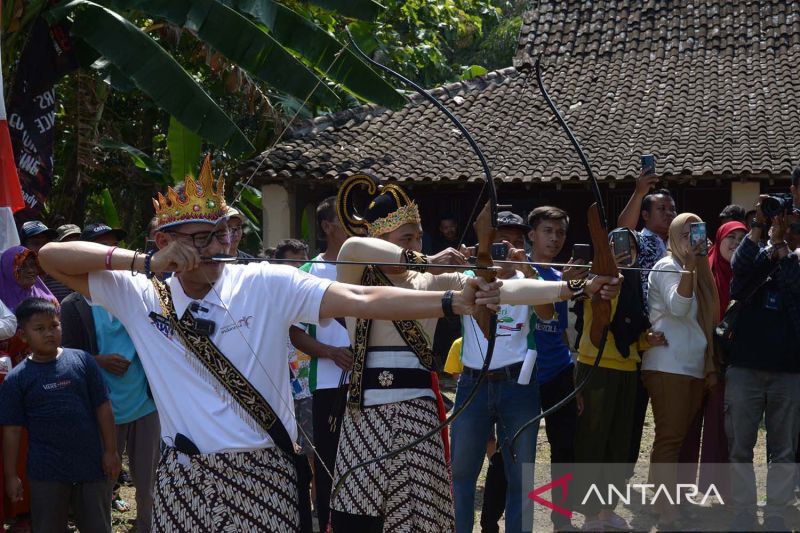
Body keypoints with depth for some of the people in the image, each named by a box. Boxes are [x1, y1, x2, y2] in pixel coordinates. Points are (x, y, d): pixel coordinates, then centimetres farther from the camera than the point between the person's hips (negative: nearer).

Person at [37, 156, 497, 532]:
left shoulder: (267, 286, -5)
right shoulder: (140, 297, 0)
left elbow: (363, 300, -14)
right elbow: (52, 256, -3)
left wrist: (454, 301, -26)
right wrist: (144, 262, -14)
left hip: (266, 473, -1)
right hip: (183, 480, 1)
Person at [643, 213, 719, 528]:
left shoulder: (701, 272, 18)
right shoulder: (667, 267, -6)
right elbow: (678, 306, -23)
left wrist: (711, 366, 18)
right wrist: (690, 263, -26)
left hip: (694, 369, 8)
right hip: (668, 368, -8)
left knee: (688, 440, 9)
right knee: (670, 439, -10)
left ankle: (684, 506, 14)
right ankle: (667, 516, -11)